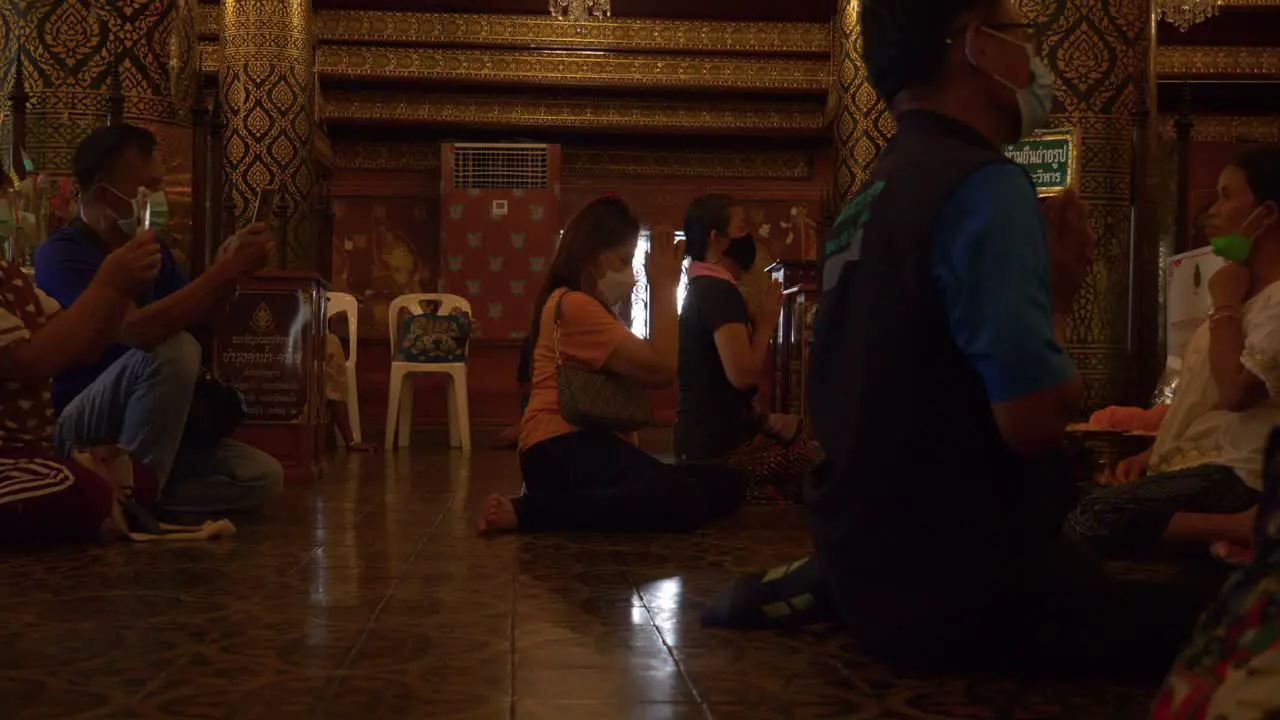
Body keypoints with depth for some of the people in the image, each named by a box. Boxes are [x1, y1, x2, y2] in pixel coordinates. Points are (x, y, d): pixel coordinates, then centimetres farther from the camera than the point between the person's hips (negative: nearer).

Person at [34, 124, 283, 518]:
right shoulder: (62, 254, -17)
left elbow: (195, 322, 11)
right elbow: (137, 330, -33)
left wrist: (226, 271, -7)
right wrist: (226, 271, -28)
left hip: (140, 429, 7)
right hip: (72, 431, -7)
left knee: (262, 475, -11)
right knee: (172, 350, -33)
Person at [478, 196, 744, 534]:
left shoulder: (587, 308, 29)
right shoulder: (574, 305, -7)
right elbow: (660, 369, -13)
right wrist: (663, 289, -5)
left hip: (589, 446, 12)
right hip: (563, 451, -12)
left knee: (724, 485, -1)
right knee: (684, 501, -33)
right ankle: (527, 512, -22)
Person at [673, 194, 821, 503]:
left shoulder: (705, 289, 15)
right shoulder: (719, 291, -16)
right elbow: (743, 375, -25)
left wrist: (758, 322, 6)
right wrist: (766, 324, -11)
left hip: (713, 431, 10)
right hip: (719, 444, -10)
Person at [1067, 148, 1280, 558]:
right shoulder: (1244, 290, 21)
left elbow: (1237, 392, -23)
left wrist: (1224, 304, -10)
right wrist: (1152, 453, 9)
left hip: (1235, 473, -9)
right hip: (1194, 461, 9)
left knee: (1091, 520, -28)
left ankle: (1242, 528, -20)